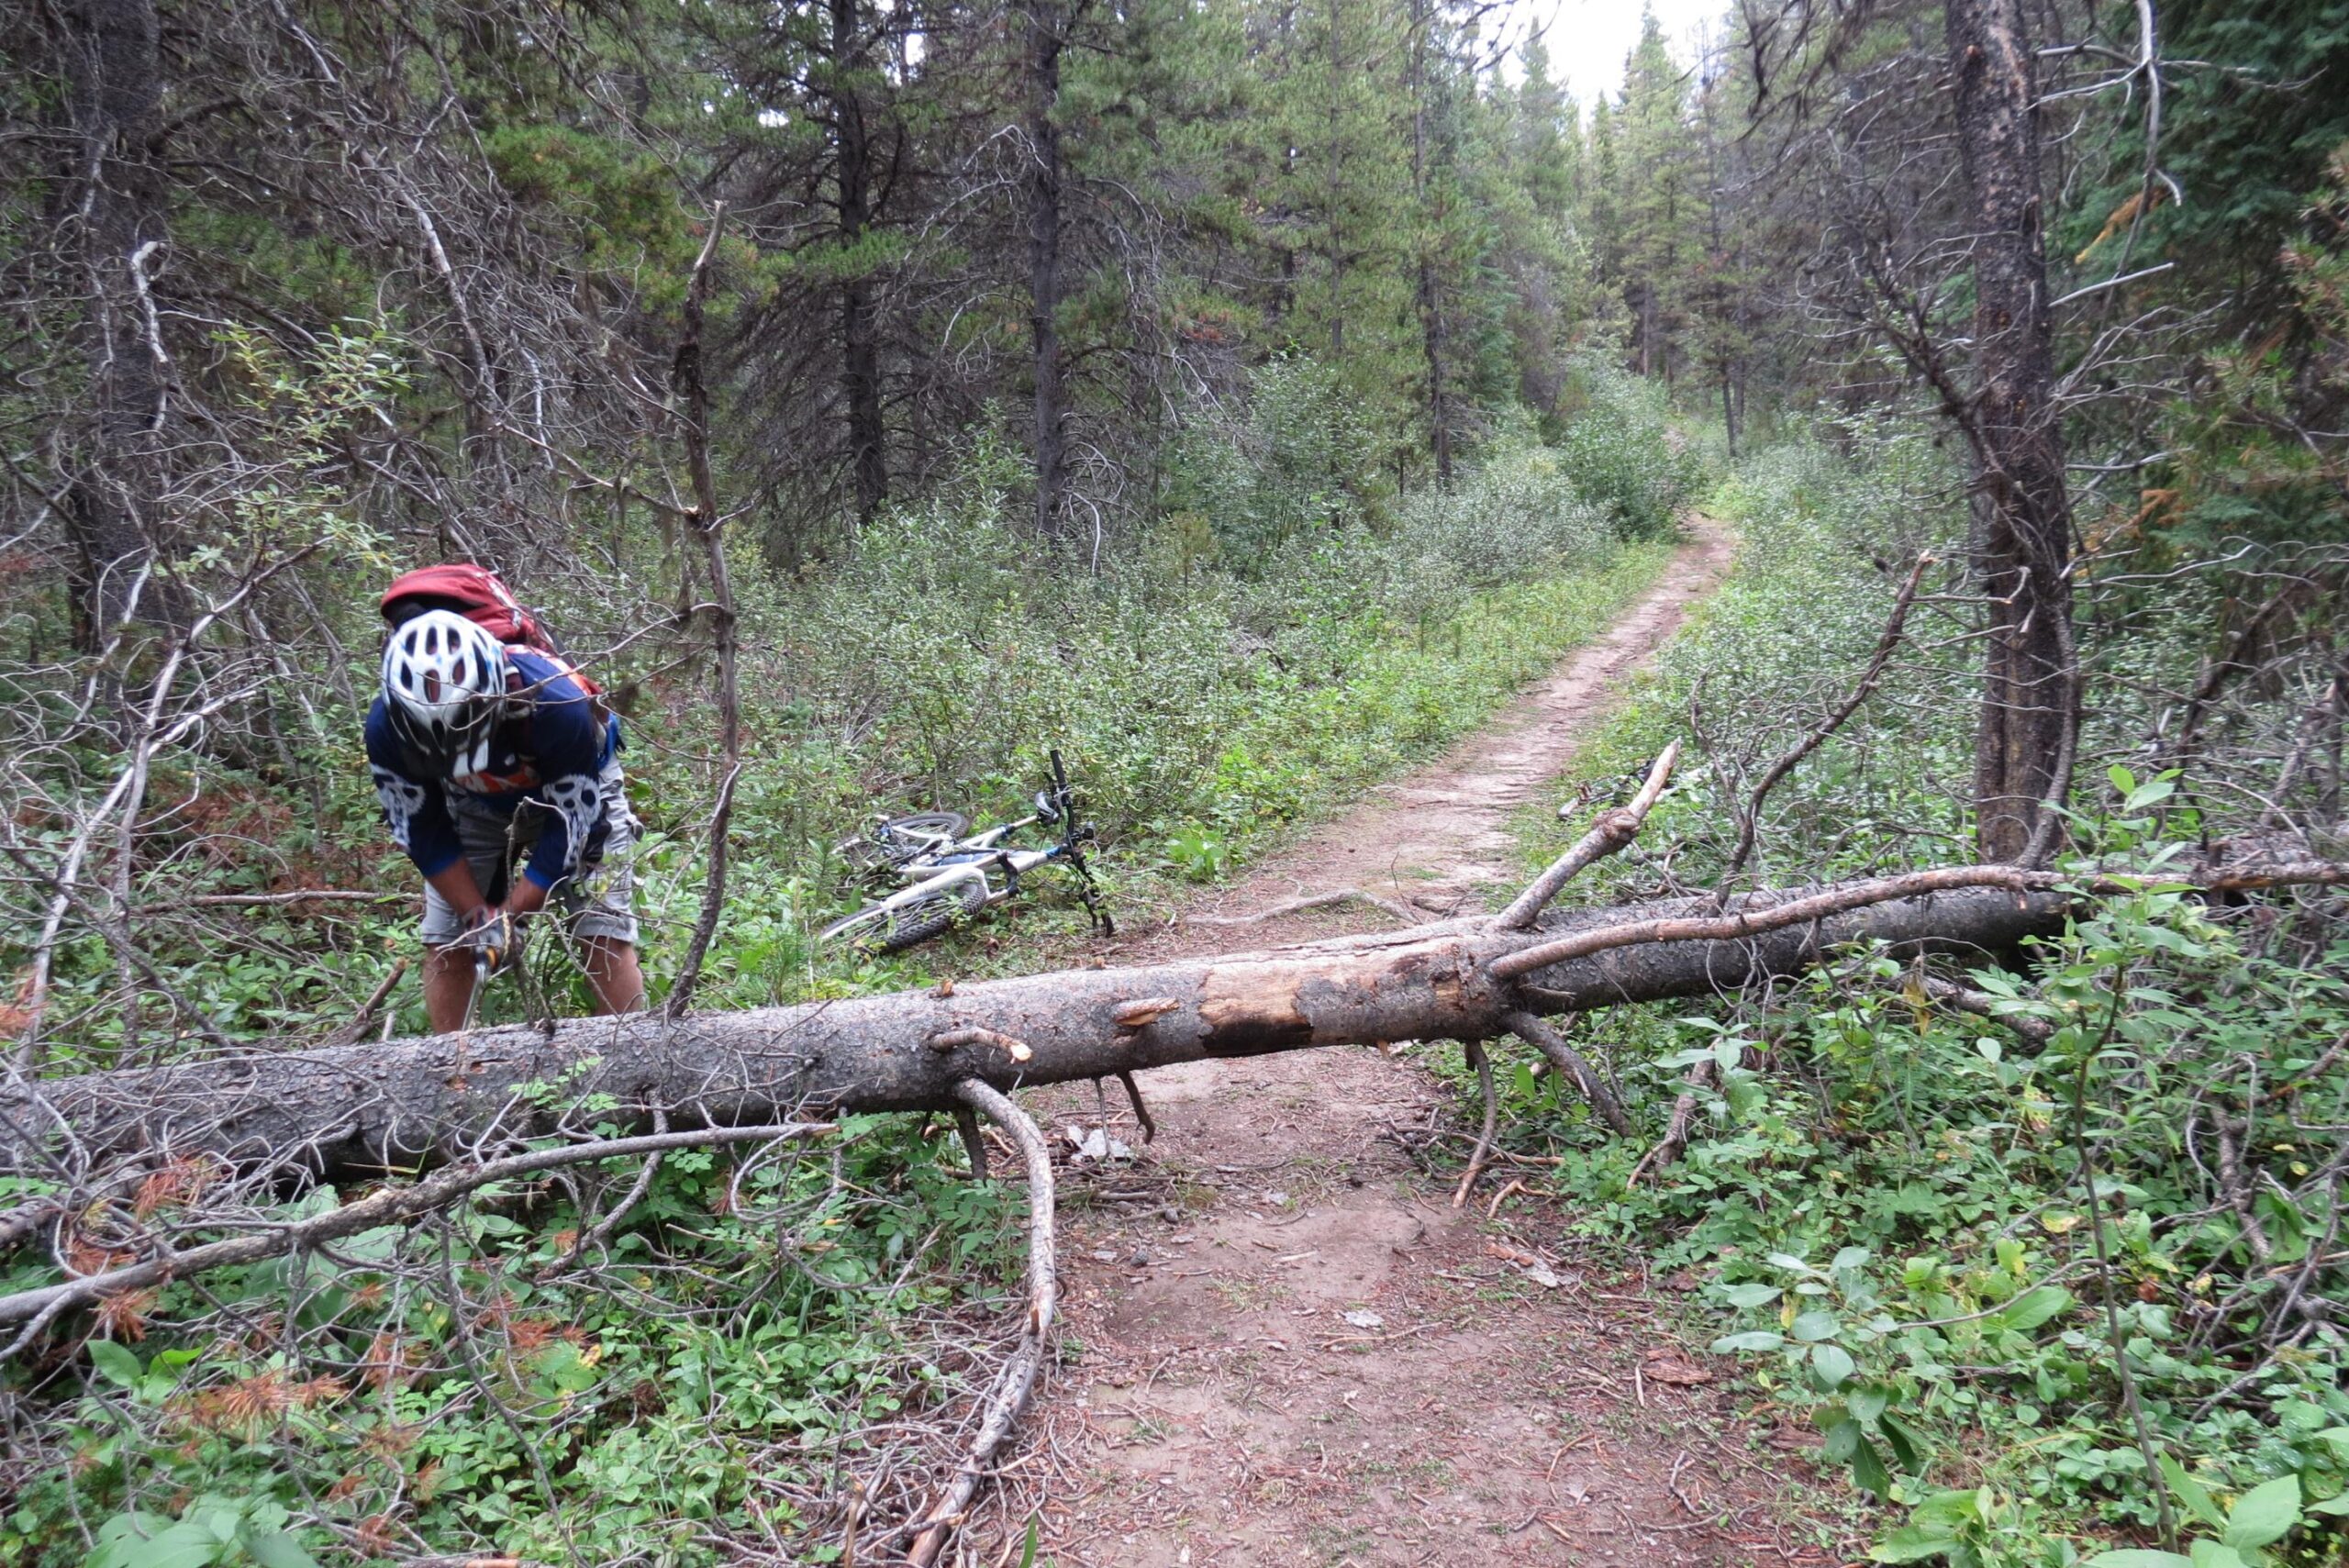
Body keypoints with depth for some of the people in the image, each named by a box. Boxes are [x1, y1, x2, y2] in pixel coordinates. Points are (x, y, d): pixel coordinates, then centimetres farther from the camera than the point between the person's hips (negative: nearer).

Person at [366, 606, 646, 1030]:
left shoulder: (556, 704, -40)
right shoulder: (389, 728, -29)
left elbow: (568, 826, -29)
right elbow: (424, 834, -16)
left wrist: (507, 916, -26)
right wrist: (477, 914, -21)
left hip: (576, 792, -3)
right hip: (474, 806, 3)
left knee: (604, 938, -12)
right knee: (445, 945, -3)